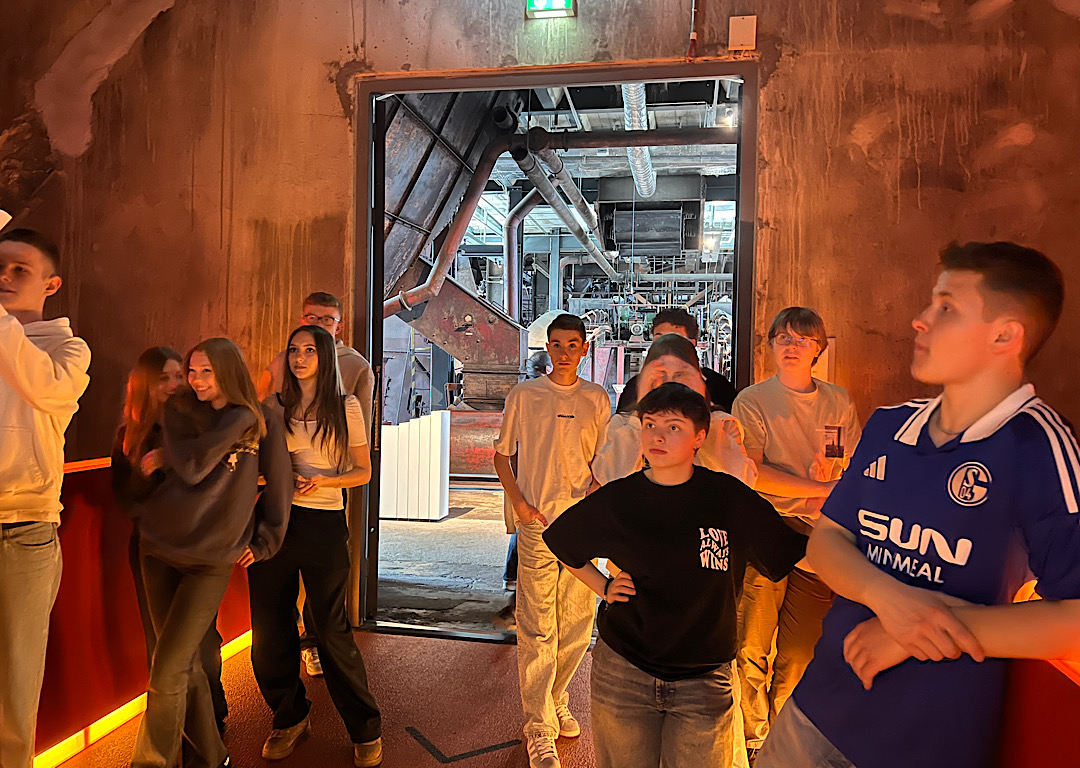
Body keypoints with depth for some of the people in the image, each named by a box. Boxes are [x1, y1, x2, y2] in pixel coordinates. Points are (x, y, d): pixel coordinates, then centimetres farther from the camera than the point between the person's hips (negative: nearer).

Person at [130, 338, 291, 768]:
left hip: (212, 560, -3)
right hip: (160, 547, 3)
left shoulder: (263, 423, -2)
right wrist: (238, 421, -14)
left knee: (166, 673, -7)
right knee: (184, 663, 11)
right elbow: (190, 467, -15)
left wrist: (265, 541, 7)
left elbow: (279, 486, 5)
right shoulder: (178, 413, 2)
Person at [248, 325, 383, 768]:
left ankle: (365, 731, 16)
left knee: (330, 629, -1)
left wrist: (325, 480, -14)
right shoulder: (274, 406, 9)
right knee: (269, 628, 7)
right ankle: (289, 718, 30)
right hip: (275, 519, 4)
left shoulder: (346, 407, 1)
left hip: (323, 523, -3)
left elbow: (363, 471, 3)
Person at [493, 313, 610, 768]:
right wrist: (518, 500, -4)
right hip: (537, 523, -2)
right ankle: (539, 729, 10)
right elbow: (502, 454, 9)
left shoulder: (596, 398, 8)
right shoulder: (524, 395, 3)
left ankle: (554, 701, 32)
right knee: (537, 629, -1)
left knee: (578, 622, 10)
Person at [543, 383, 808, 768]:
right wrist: (603, 587, 4)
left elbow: (797, 554, -6)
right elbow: (559, 541, 12)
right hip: (622, 674, 1)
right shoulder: (616, 500, -5)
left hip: (703, 682, -1)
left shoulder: (728, 498, -8)